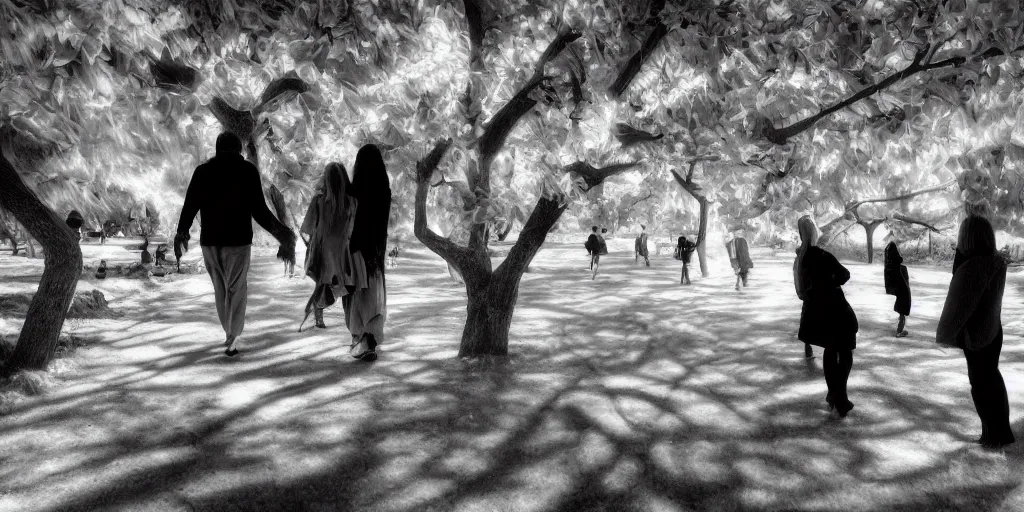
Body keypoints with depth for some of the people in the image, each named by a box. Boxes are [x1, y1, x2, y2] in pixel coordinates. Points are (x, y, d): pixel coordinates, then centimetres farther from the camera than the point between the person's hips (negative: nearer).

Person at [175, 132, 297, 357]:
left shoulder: (202, 170, 6)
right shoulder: (247, 170, -3)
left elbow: (190, 205, 6)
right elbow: (258, 209, -9)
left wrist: (182, 233, 20)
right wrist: (281, 233, 2)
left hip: (209, 239, 3)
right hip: (238, 239, -3)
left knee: (220, 288, 16)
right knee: (236, 289, 3)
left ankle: (229, 333, 22)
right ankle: (233, 338, -4)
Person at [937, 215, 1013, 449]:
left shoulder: (970, 269, -30)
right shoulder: (998, 262, -7)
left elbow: (958, 306, -22)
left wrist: (945, 334, -8)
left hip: (975, 335, -7)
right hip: (993, 329, 7)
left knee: (981, 384, 9)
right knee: (991, 377, 23)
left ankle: (996, 436, 23)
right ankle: (1000, 428, 39)